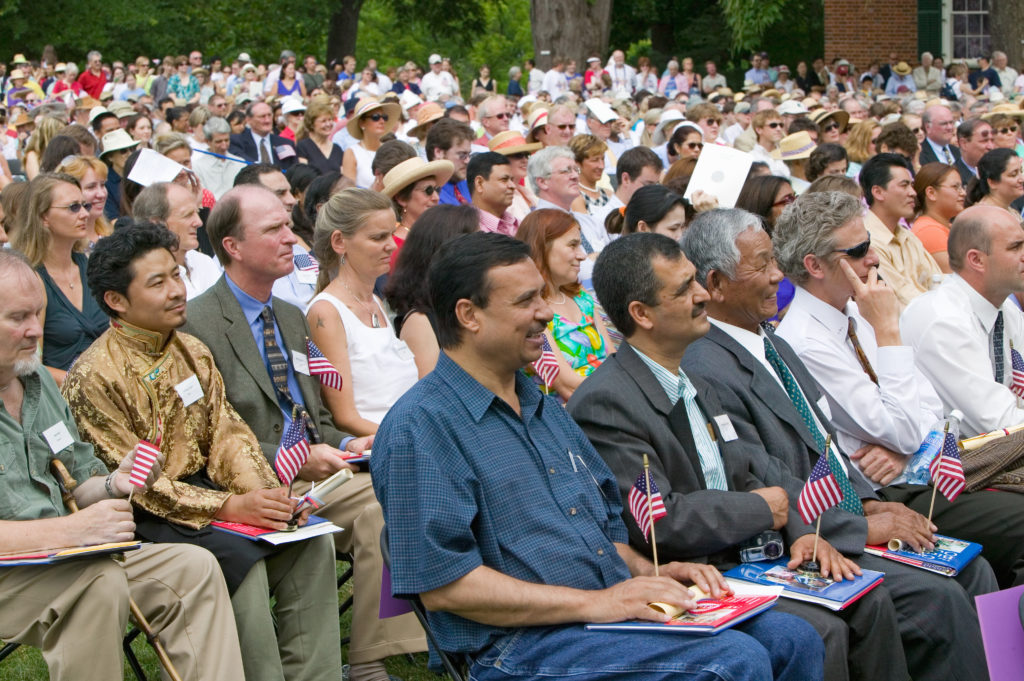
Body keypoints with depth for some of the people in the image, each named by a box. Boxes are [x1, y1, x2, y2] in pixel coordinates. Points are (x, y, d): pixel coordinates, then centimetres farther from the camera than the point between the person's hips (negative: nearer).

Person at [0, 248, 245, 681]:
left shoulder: (39, 380, 15)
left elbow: (79, 479, 21)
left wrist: (112, 485, -2)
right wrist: (69, 529, -26)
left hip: (66, 562, 8)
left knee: (194, 568, -6)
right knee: (101, 581, -34)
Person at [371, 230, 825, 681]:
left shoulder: (544, 409, 20)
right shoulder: (421, 426, -11)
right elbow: (442, 585, -19)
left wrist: (647, 572, 5)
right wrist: (592, 603, -20)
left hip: (618, 608, 9)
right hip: (522, 644, -9)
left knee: (792, 639, -5)